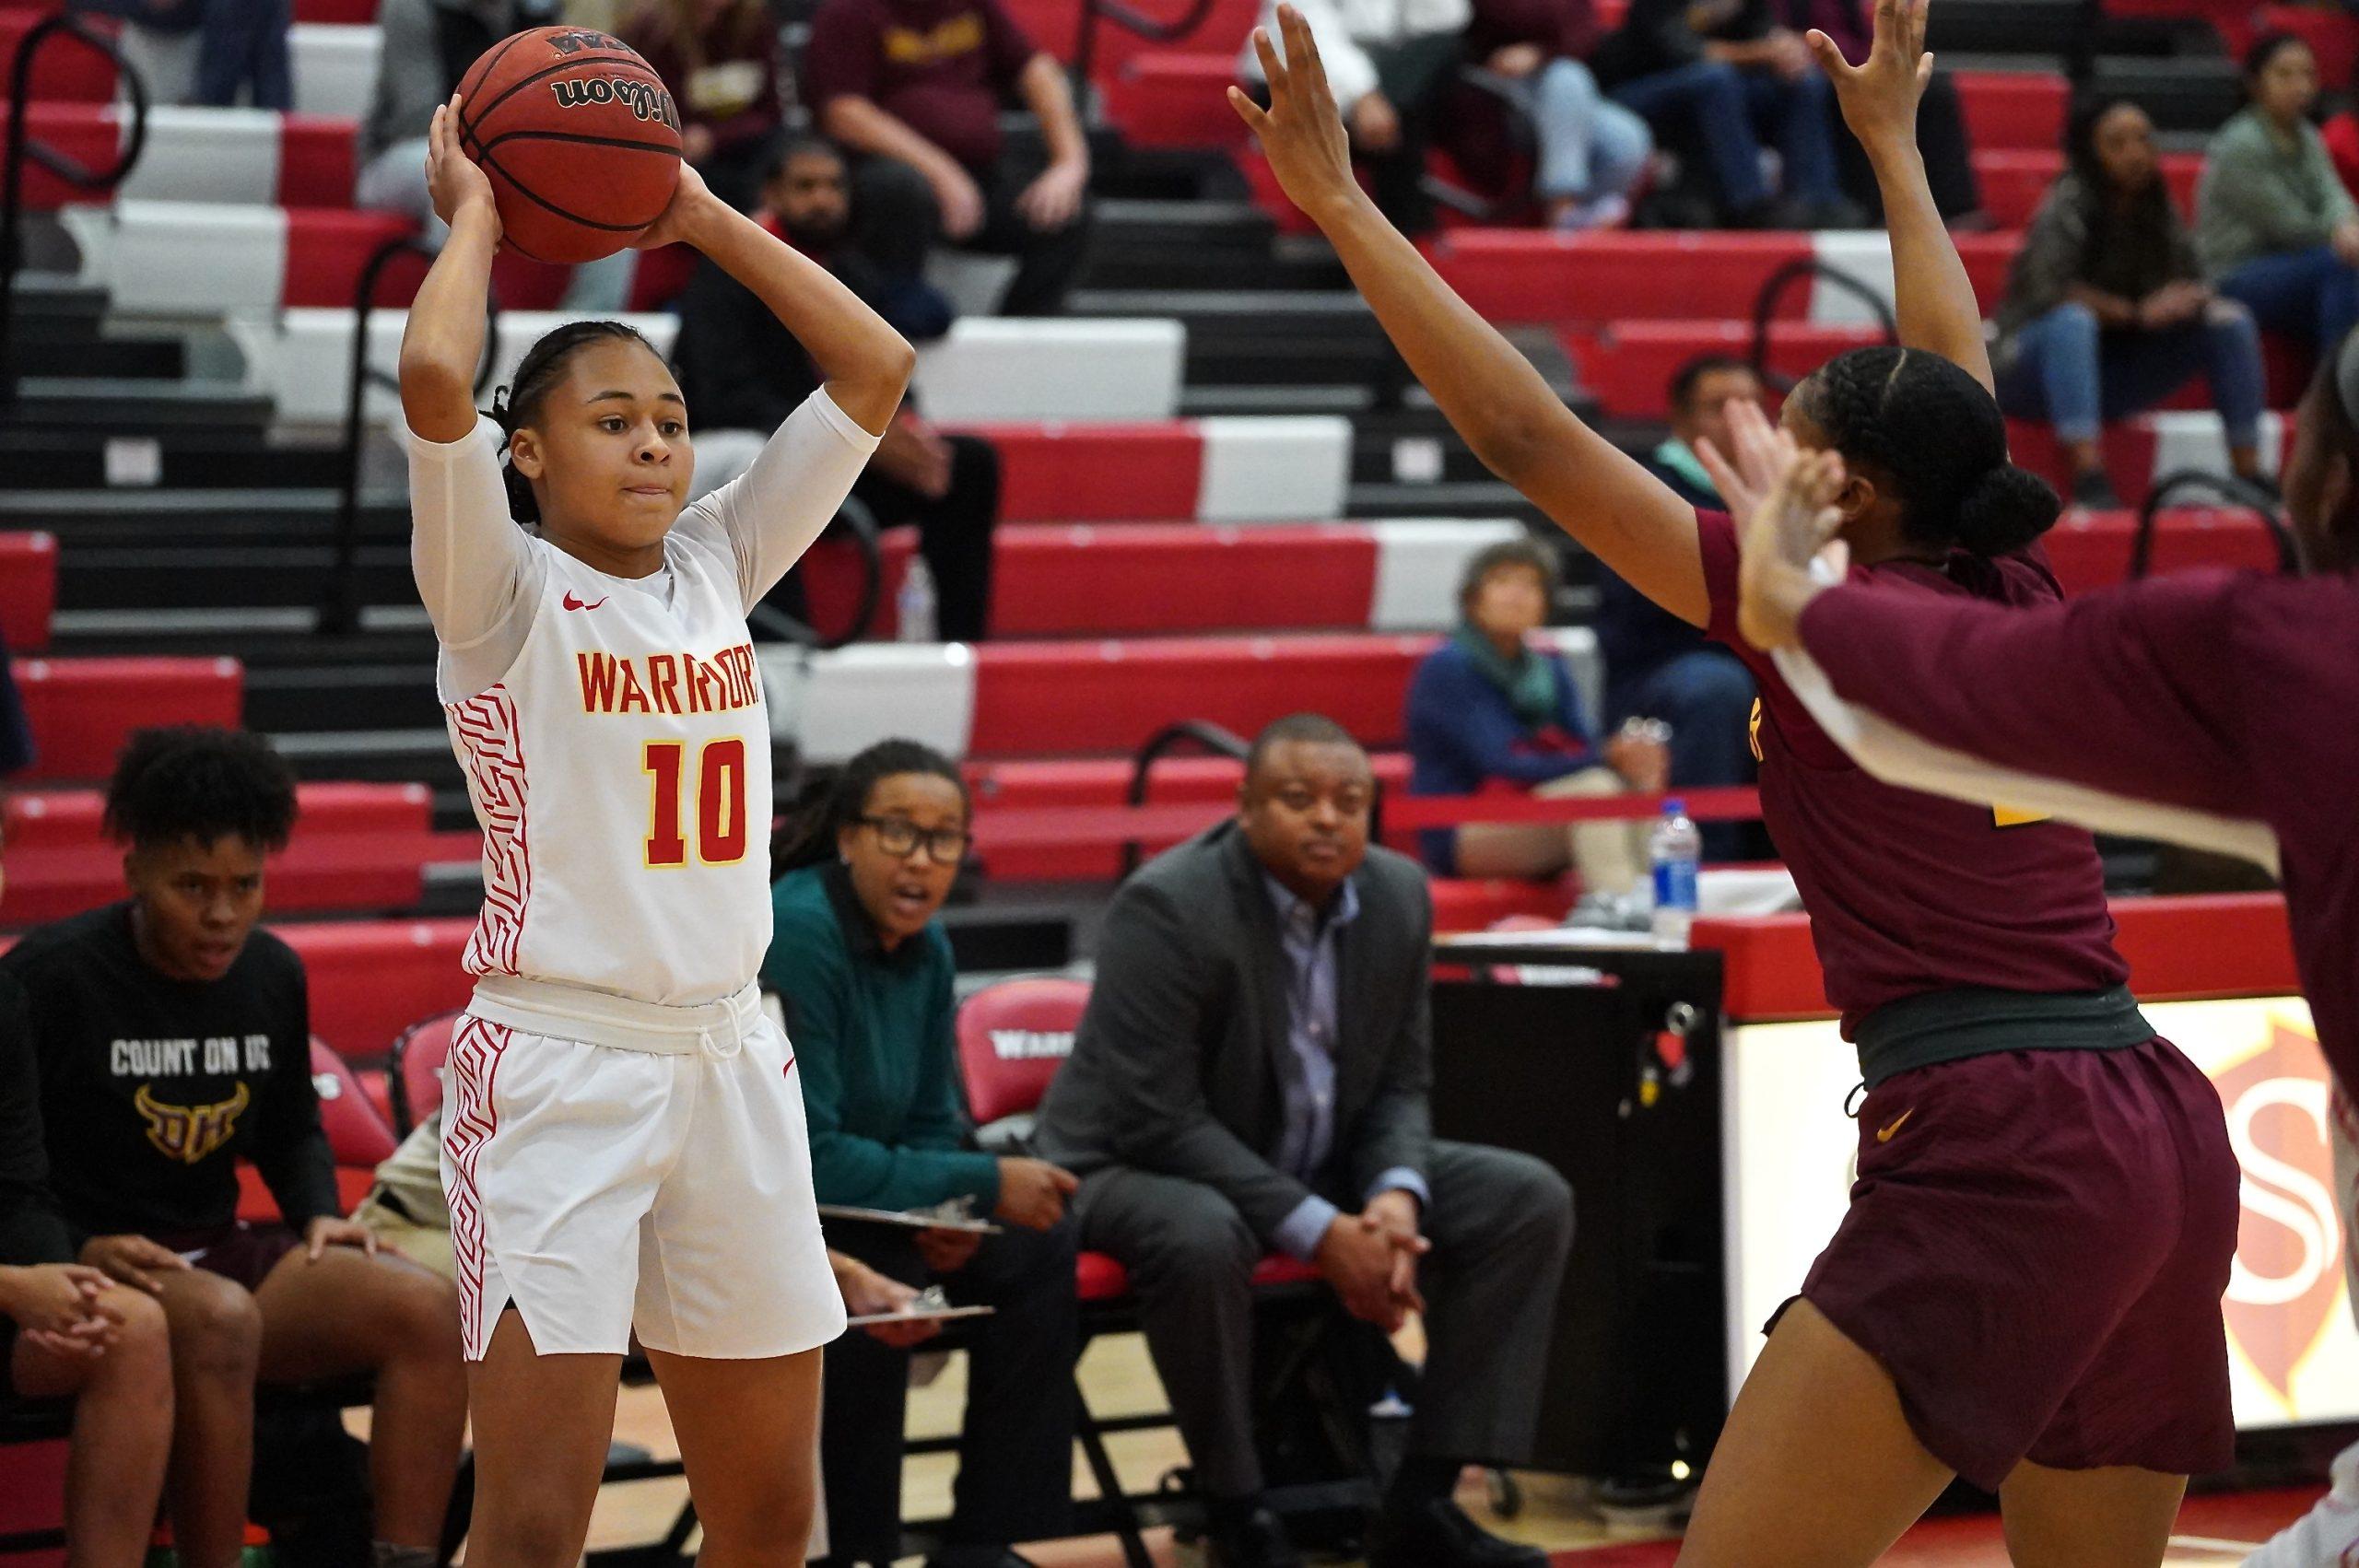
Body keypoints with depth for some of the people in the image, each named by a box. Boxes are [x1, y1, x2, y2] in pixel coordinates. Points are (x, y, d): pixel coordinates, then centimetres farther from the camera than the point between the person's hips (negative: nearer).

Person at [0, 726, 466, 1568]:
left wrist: (319, 1215, 5)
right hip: (91, 1269, -6)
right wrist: (76, 1249, -23)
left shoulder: (272, 975, 9)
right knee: (221, 1319, -39)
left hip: (221, 1252, 6)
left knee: (428, 1308, -18)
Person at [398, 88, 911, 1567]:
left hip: (732, 1059, 6)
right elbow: (434, 378, -22)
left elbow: (875, 365, 10)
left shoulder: (718, 567, 10)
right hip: (557, 1068, -6)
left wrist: (701, 215, 9)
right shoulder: (503, 594, -4)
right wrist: (473, 218, -5)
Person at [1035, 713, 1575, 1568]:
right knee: (1201, 1236, -41)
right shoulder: (1166, 908, -22)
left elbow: (1400, 1085, 7)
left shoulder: (1398, 896, -1)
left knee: (1532, 1200, -6)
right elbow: (1159, 1120, -25)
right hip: (1134, 1167, -7)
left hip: (1322, 1165, 7)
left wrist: (1395, 1197, -16)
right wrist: (1318, 1233, -28)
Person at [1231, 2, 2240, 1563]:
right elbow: (1958, 397, 34)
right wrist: (1892, 141, 47)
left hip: (2000, 1161, -8)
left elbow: (1528, 437, -2)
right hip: (2169, 1140, 8)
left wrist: (1339, 203, 3)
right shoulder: (2021, 601, 14)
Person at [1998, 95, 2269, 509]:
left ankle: (2249, 474, -10)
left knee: (2231, 322, -6)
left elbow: (2191, 286, 7)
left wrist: (2188, 301, -18)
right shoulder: (2070, 204, -16)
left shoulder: (2157, 215, 2)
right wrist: (2136, 313, -29)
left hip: (2107, 377, 6)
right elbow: (2046, 289, -29)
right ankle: (2089, 480, -48)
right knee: (2073, 320, -39)